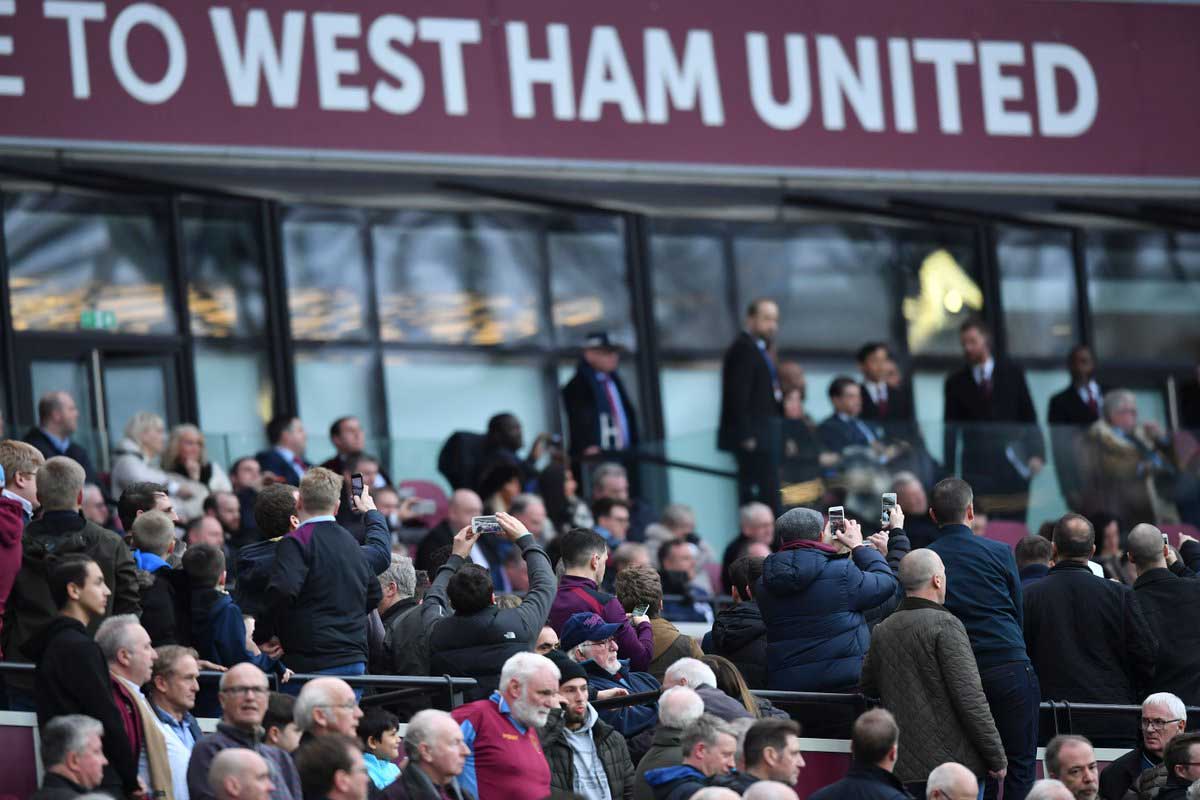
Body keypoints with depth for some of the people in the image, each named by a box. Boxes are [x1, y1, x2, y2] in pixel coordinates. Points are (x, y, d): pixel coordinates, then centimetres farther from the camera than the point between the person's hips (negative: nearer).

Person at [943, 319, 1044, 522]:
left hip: (1012, 465, 0)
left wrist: (1036, 454, -6)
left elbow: (1029, 418, 7)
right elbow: (951, 429, 8)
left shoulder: (1013, 374, 9)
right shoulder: (956, 382, 9)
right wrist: (949, 468, 0)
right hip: (976, 468, 0)